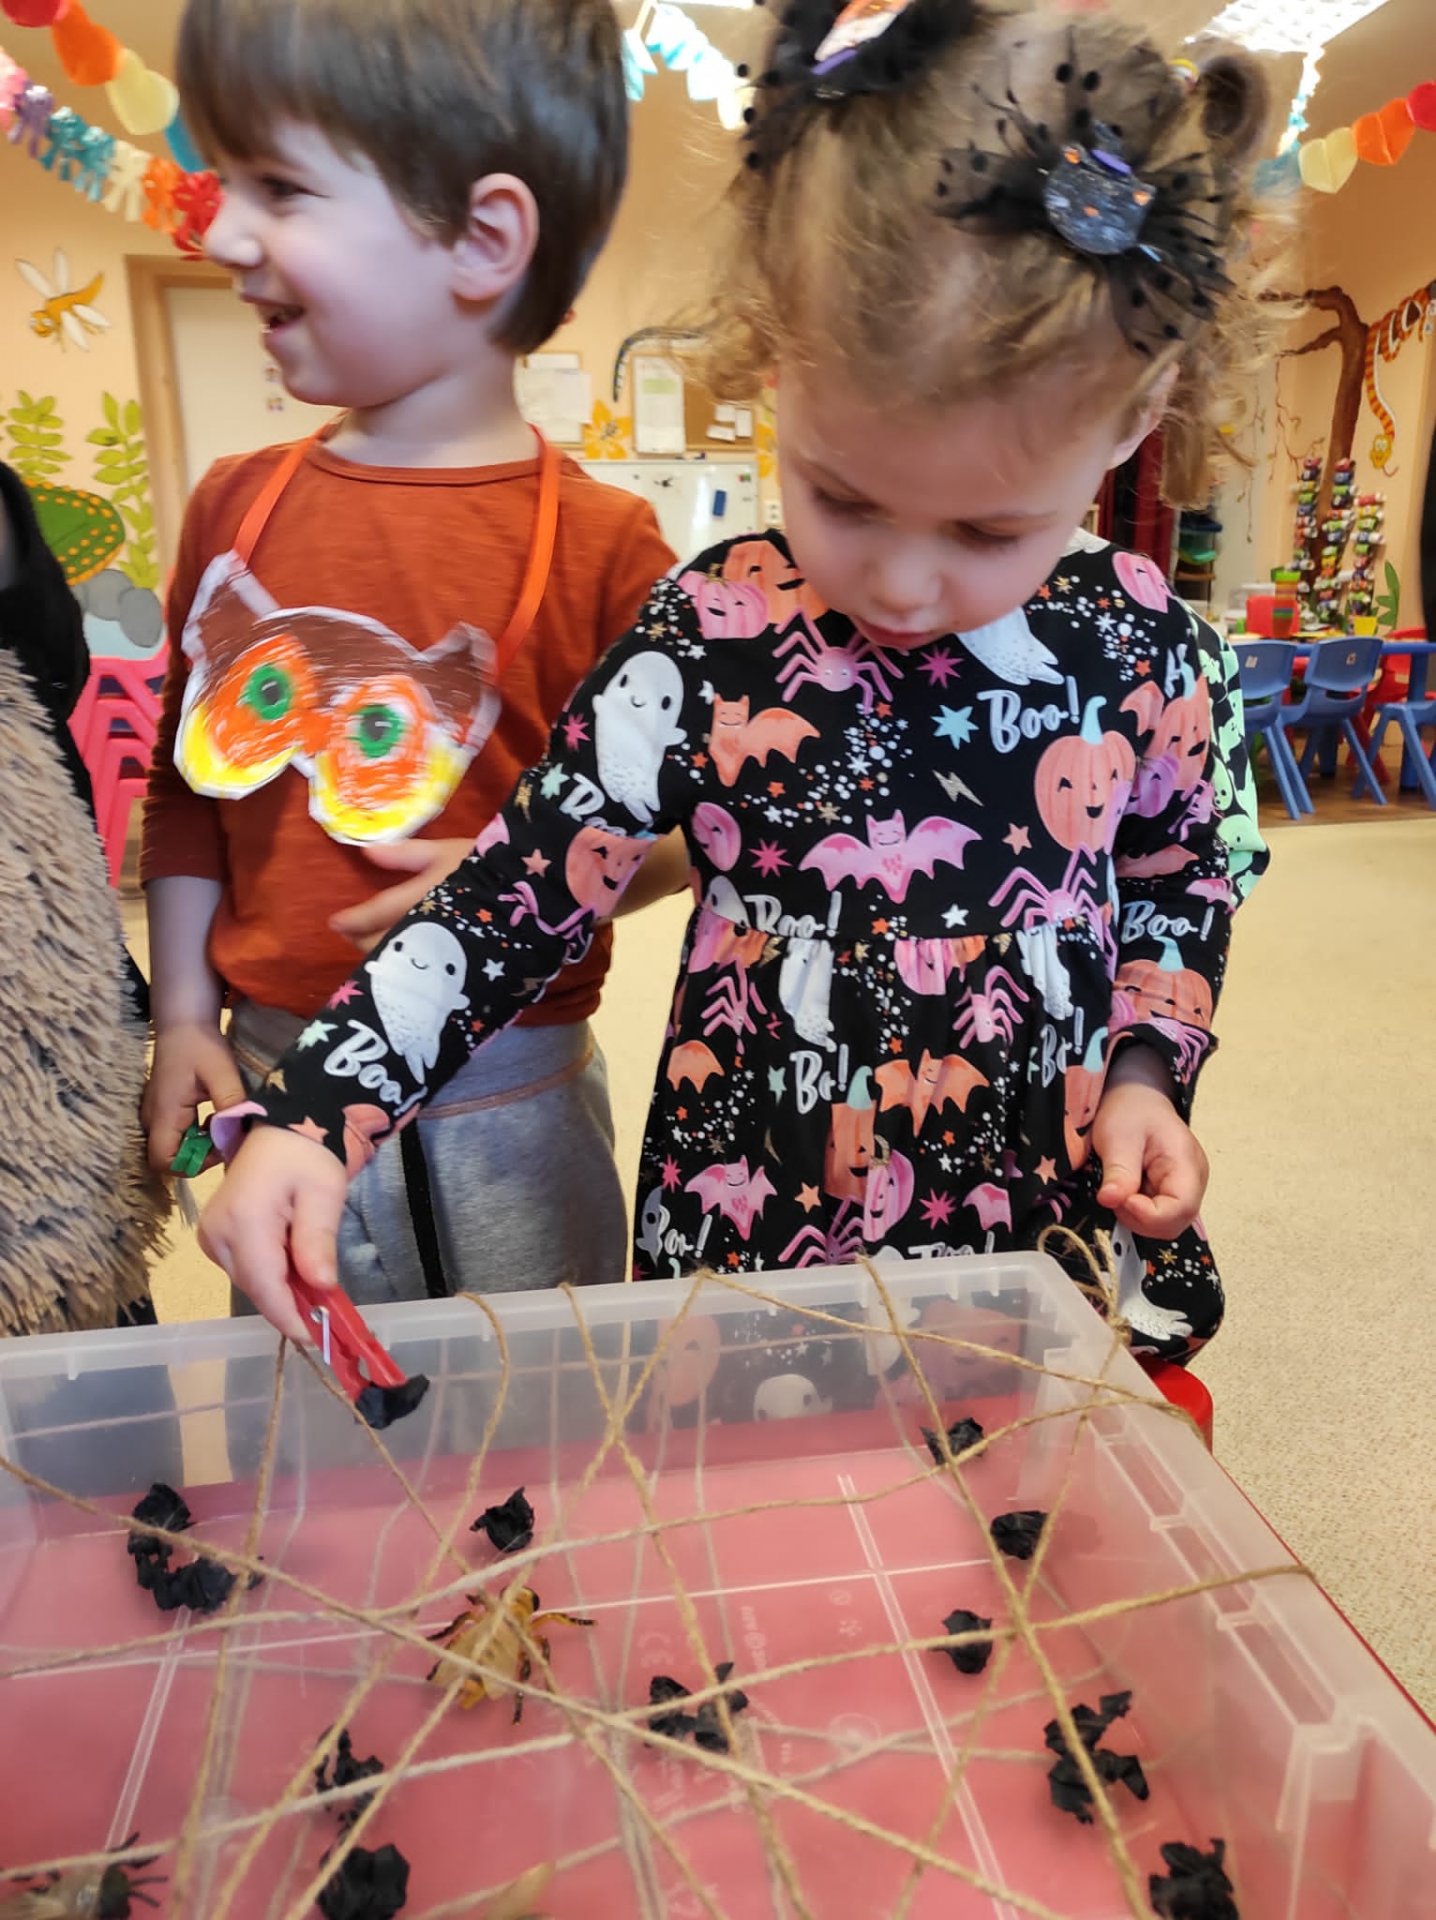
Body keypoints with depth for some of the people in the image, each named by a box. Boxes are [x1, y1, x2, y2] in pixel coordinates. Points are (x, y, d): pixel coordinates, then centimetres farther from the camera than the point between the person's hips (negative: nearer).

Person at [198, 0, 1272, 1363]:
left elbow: (1188, 877, 8)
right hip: (744, 1245, -1)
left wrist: (1148, 1066, -5)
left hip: (1039, 1237, 2)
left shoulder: (1144, 654, -9)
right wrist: (309, 1116, -19)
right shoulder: (711, 646, -16)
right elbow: (517, 896, -12)